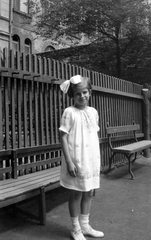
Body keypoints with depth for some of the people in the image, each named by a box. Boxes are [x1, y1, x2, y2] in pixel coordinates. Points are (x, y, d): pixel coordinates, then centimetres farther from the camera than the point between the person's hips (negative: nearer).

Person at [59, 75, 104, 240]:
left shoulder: (93, 112, 7)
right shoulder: (69, 112, -11)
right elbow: (63, 137, -13)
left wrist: (98, 159, 13)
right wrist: (69, 161, -17)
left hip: (92, 160, 6)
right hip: (77, 161, -5)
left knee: (89, 193, 16)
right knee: (76, 194, 7)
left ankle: (85, 225, 34)